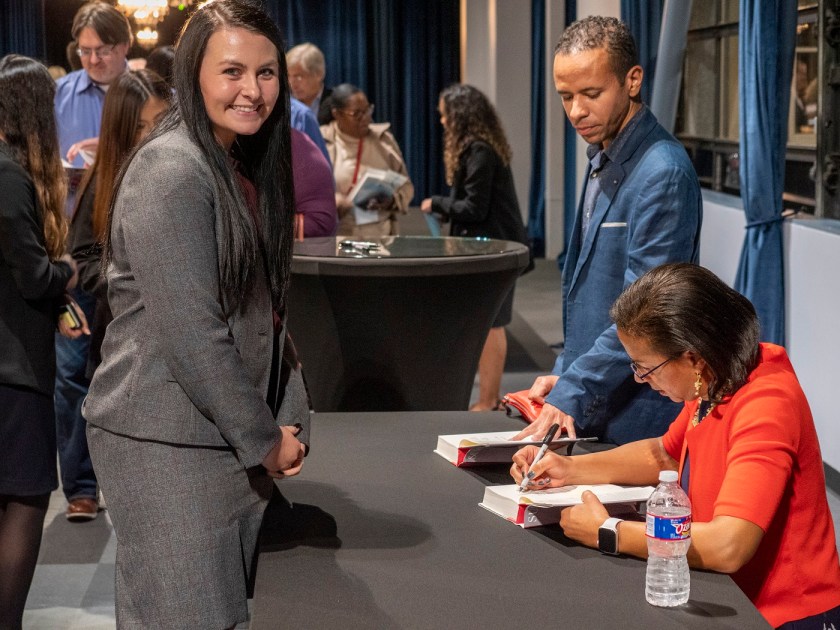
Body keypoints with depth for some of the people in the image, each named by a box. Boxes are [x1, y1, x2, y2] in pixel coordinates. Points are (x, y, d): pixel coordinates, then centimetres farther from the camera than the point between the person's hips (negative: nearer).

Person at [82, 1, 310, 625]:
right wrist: (264, 440, -12)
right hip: (167, 445, -8)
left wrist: (289, 421, 4)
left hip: (236, 436, 9)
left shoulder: (247, 167, 12)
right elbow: (190, 334, -20)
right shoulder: (171, 171, -15)